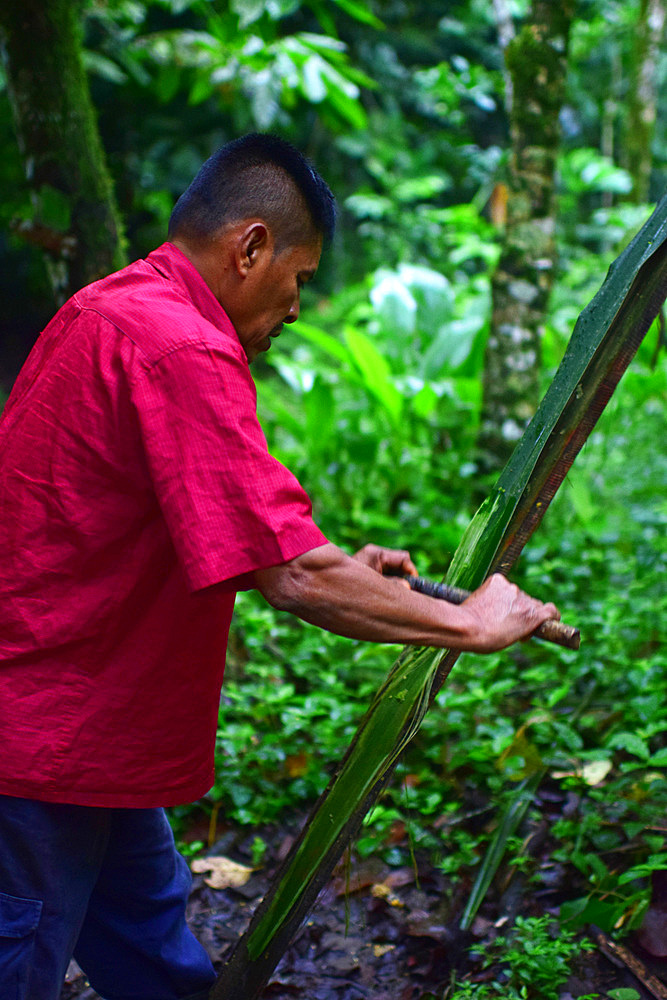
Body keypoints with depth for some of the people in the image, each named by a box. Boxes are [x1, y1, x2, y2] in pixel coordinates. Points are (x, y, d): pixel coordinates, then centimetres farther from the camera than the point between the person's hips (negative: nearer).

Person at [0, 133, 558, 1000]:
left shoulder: (108, 311, 9)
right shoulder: (179, 349, -25)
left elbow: (205, 528, 18)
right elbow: (293, 579, -29)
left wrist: (337, 570, 11)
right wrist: (470, 624, -17)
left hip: (88, 723, 10)